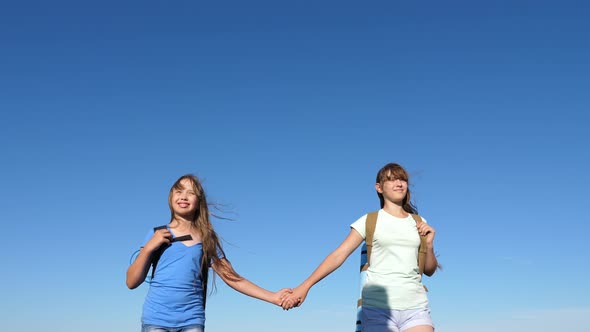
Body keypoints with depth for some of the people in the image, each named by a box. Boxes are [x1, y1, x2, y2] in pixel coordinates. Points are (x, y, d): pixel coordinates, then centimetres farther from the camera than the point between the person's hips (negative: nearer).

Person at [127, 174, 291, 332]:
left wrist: (272, 297, 0)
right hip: (156, 318, -1)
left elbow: (231, 277, 7)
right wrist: (148, 247, -8)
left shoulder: (207, 239, 9)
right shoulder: (157, 235, 6)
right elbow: (132, 282, 5)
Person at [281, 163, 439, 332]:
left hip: (415, 308, 3)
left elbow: (429, 271, 19)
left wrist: (429, 244, -1)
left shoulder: (419, 223, 14)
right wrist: (304, 286, -12)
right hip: (379, 307, -3)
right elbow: (338, 255, -3)